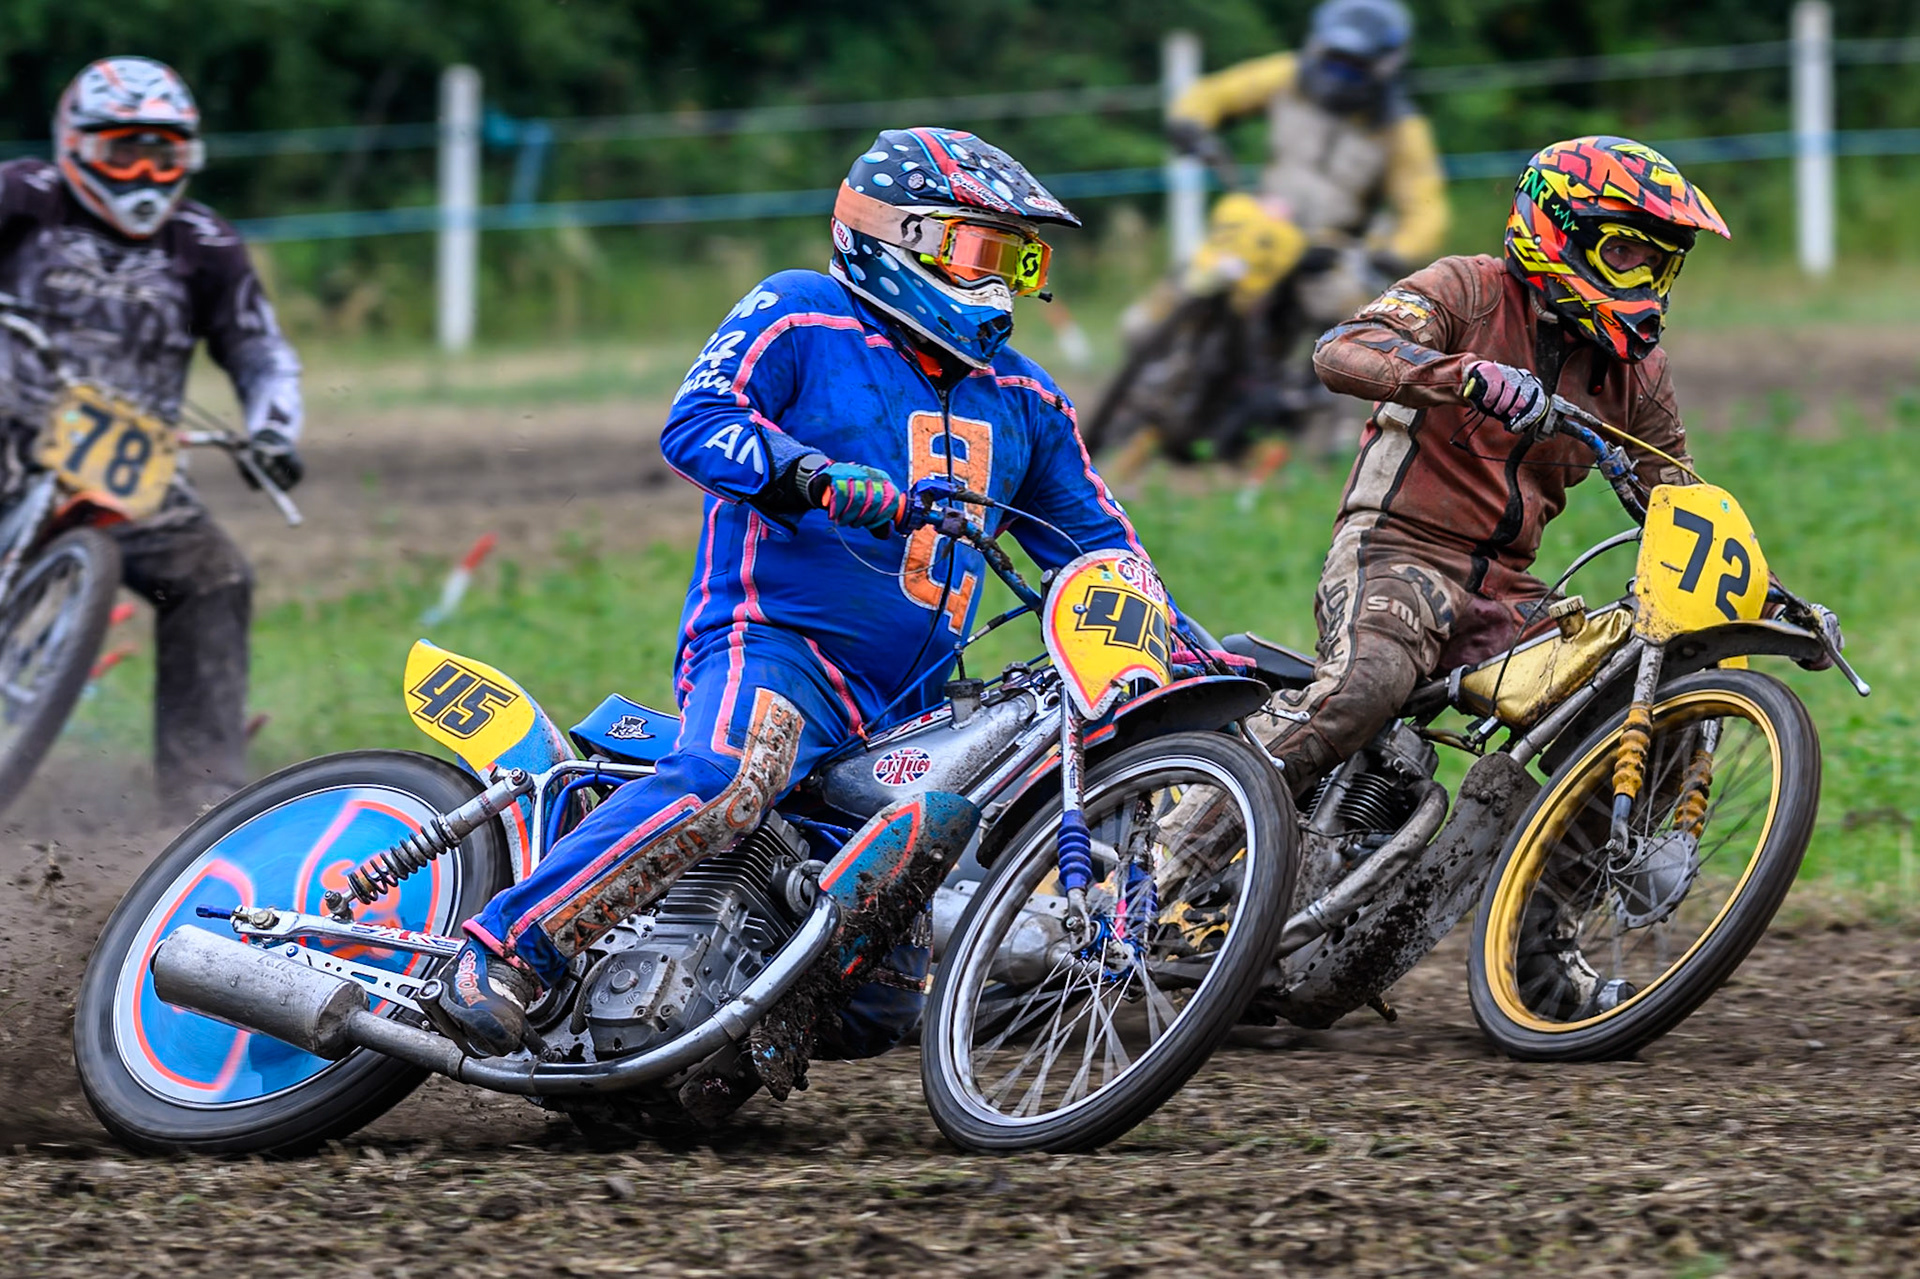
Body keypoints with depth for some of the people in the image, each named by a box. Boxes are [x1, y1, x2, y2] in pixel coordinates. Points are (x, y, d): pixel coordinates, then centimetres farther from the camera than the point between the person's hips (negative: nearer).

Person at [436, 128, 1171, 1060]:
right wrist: (807, 475, -30)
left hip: (909, 710, 8)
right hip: (777, 641, -7)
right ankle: (503, 952, -38)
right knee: (729, 782, -40)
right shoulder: (799, 318, 2)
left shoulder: (1020, 398, 21)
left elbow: (1091, 540, 27)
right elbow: (696, 422, -12)